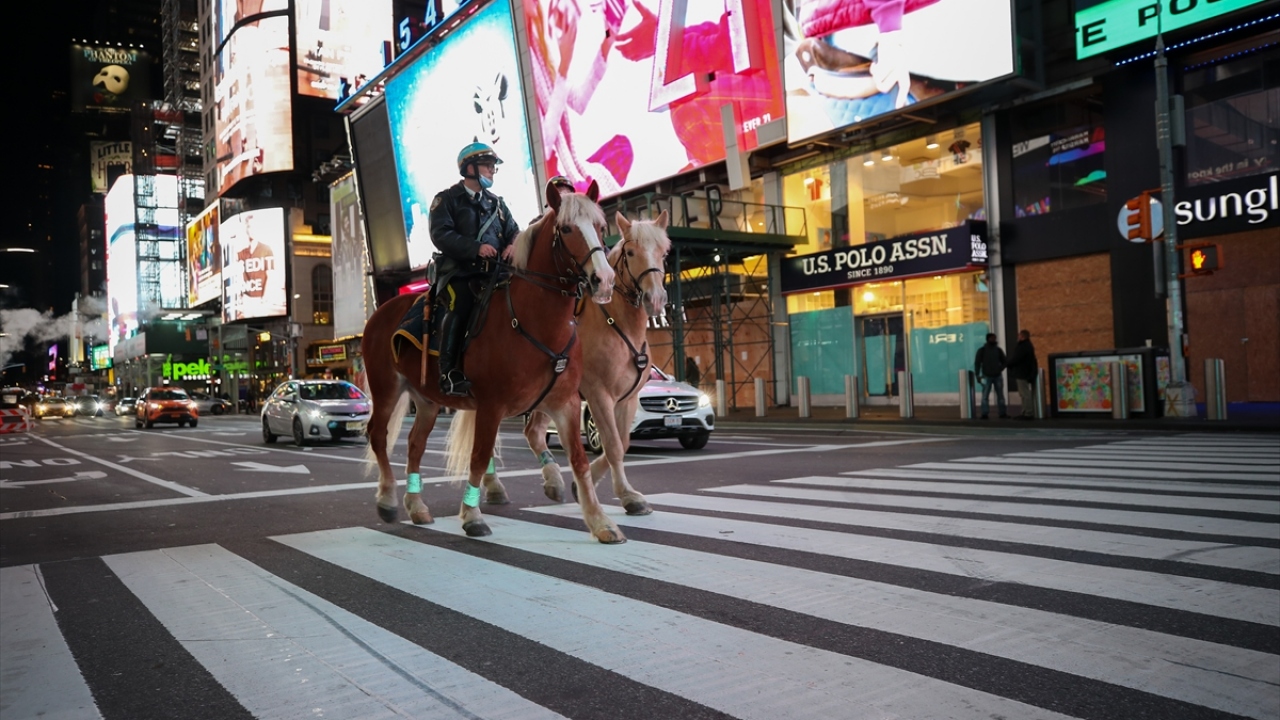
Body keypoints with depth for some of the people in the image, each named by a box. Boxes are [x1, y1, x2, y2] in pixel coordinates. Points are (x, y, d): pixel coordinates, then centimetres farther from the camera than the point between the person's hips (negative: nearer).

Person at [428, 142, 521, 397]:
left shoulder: (496, 203, 23)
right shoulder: (447, 199, 6)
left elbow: (514, 231, 17)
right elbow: (441, 235, -8)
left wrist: (514, 245, -10)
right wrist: (476, 248, -21)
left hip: (491, 271, 5)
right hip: (458, 271, -5)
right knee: (460, 307, -29)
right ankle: (449, 373, -29)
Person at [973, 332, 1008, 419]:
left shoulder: (998, 350, 7)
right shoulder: (982, 350, -2)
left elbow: (1004, 361, 16)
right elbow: (977, 363, -1)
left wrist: (1000, 369, 0)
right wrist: (978, 375, -6)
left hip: (998, 376, 3)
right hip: (987, 376, -3)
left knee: (1000, 395, 5)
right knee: (985, 396, -6)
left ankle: (1003, 413, 11)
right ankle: (984, 414, -6)